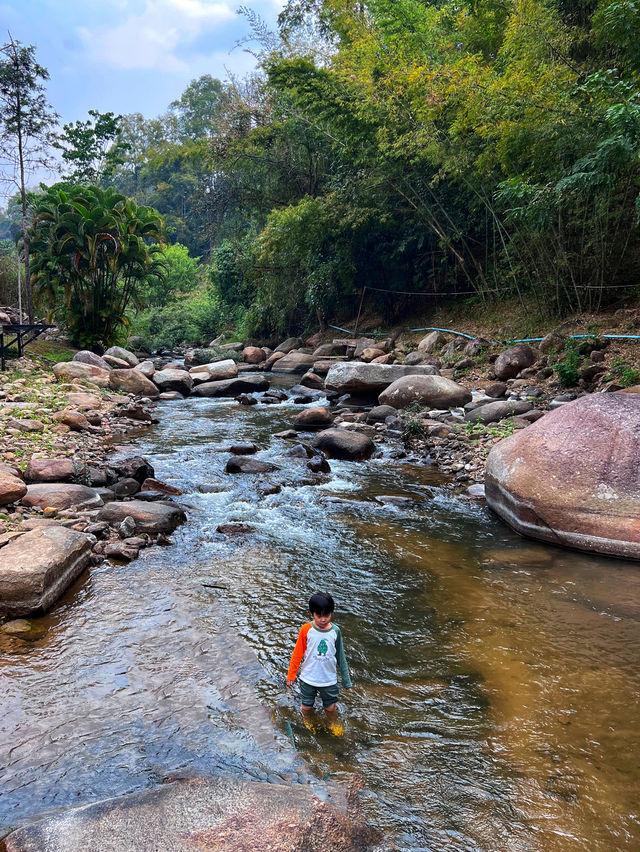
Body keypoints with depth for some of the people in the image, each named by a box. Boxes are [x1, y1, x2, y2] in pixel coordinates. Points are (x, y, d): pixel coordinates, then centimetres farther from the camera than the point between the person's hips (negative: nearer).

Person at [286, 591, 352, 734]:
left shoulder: (335, 631, -9)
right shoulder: (306, 630, -15)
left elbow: (341, 657, 1)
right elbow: (297, 654, -5)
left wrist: (346, 680, 5)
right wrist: (291, 675, -2)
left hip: (329, 679, 1)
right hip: (308, 678, -1)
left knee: (331, 707, 11)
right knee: (306, 706, 14)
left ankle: (333, 724, 43)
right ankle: (307, 723, 46)